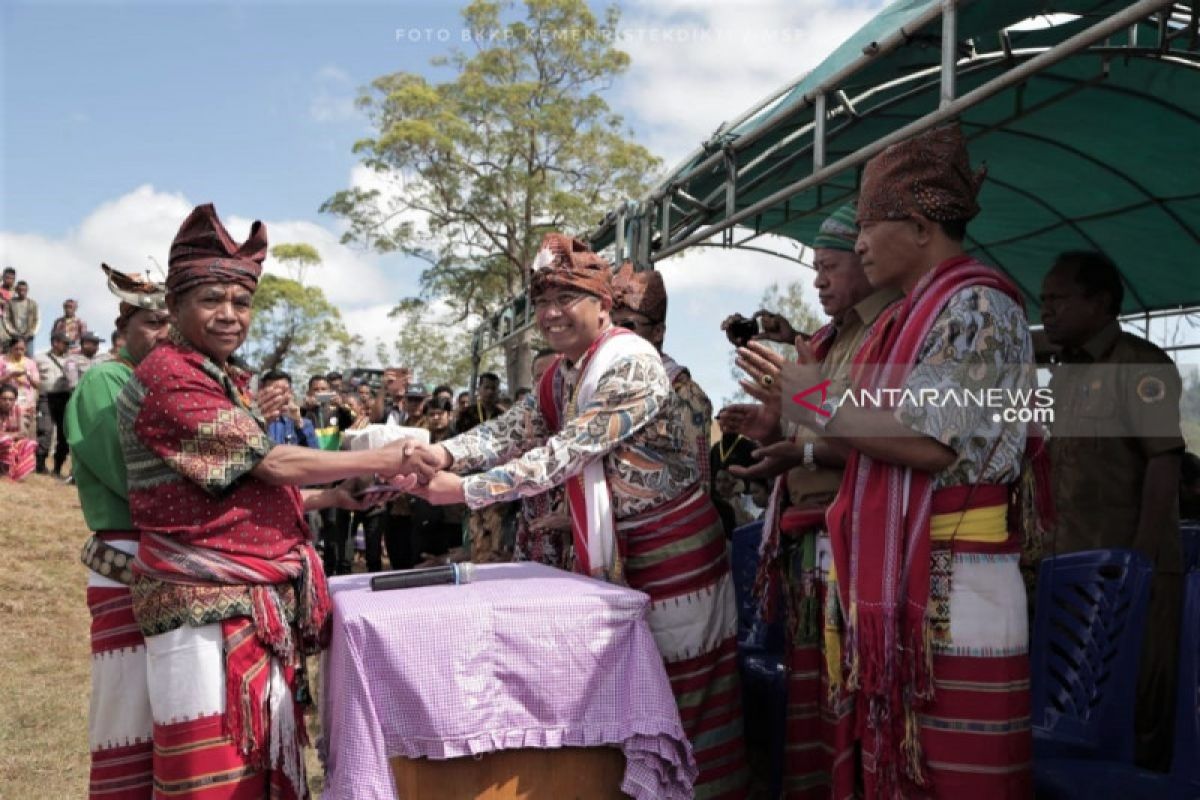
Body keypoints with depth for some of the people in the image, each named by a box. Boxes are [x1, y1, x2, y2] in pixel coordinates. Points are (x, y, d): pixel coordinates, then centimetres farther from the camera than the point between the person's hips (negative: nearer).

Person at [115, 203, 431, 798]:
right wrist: (384, 459, -10)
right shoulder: (168, 378, -12)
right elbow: (273, 464, -16)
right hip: (208, 608, -9)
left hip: (258, 603, 9)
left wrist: (338, 495, 11)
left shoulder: (224, 381, 18)